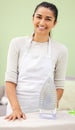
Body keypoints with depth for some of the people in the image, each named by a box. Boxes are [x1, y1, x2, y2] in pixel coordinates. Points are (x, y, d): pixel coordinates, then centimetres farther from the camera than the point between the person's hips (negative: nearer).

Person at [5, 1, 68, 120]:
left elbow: (59, 85, 3)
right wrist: (16, 109, -15)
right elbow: (10, 79, -3)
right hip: (18, 107, 0)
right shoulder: (17, 43, -1)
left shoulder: (61, 50, -1)